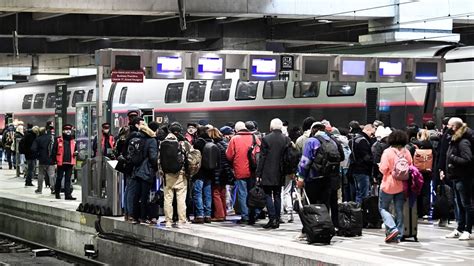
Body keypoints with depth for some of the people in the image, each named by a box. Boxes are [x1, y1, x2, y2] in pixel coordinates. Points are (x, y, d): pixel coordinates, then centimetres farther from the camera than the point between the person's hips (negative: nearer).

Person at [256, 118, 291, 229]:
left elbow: (262, 157, -7)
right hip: (280, 174, 4)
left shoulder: (266, 139, -8)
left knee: (268, 195, 0)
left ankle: (272, 219, -12)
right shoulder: (286, 139, 1)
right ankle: (277, 220, 11)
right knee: (277, 196, 11)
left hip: (268, 173, -4)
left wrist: (258, 173, -3)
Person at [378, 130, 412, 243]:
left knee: (383, 207, 10)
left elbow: (383, 169, -17)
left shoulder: (388, 152, -15)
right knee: (399, 210, 11)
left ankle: (392, 228, -9)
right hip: (402, 185, 4)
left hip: (389, 184, -4)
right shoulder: (406, 152, -2)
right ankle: (398, 235, 12)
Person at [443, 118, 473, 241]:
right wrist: (445, 171, 13)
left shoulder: (463, 142, -17)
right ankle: (460, 229, 22)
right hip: (456, 178, 10)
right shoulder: (454, 140, 12)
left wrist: (453, 158, -20)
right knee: (459, 204, 15)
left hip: (463, 178, -10)